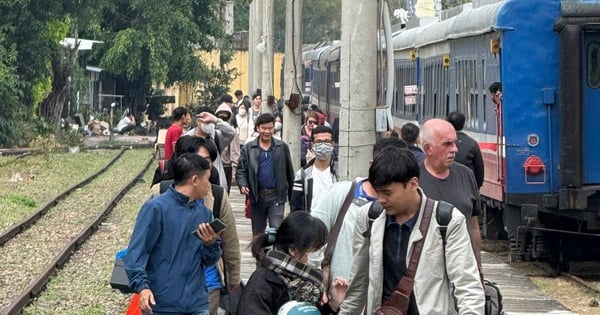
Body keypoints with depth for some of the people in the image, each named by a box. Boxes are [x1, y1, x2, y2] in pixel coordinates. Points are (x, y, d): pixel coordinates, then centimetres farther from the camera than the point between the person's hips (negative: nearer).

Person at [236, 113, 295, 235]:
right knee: (257, 233, 15)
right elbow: (241, 170, 2)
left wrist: (292, 195, 7)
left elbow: (289, 171, 7)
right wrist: (243, 185, -18)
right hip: (257, 196, 2)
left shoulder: (282, 147, 2)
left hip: (276, 196, -2)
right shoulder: (248, 148, 2)